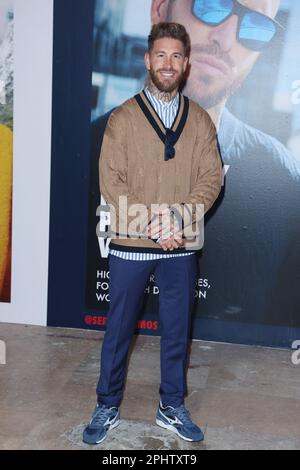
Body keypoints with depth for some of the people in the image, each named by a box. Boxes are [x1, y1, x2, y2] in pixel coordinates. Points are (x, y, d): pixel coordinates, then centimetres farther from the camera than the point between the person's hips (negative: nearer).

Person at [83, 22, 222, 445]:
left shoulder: (201, 120, 6)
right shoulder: (123, 118, -1)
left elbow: (212, 178, -1)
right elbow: (111, 181, -7)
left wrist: (178, 219, -17)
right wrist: (152, 227, -16)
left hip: (182, 247, 2)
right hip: (130, 244, -2)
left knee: (177, 330, 12)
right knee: (119, 330, 9)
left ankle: (172, 407, 29)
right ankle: (107, 408, 26)